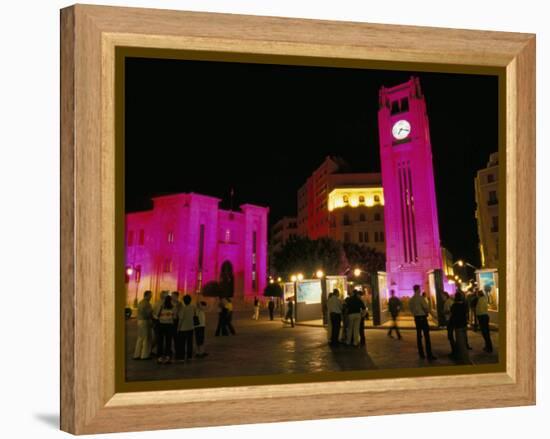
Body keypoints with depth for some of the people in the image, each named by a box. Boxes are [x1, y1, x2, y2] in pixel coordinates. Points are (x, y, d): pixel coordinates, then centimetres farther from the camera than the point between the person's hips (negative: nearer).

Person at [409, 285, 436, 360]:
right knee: (426, 336, -5)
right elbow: (426, 307, -16)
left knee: (419, 336, 11)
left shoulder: (411, 299, 5)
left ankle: (421, 354, 13)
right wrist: (427, 312, 3)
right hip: (422, 317, -7)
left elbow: (411, 308, 10)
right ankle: (429, 355, -8)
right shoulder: (420, 298, -14)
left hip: (416, 318, 7)